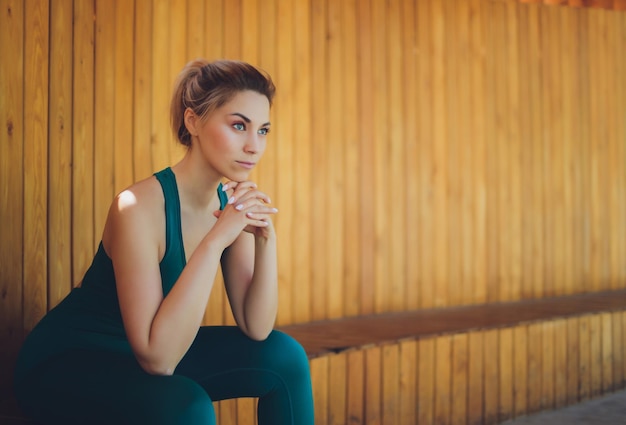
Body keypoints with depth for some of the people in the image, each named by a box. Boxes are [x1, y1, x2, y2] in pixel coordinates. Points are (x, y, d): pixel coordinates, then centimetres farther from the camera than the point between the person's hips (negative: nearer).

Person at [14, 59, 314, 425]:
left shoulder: (233, 203, -7)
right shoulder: (139, 206, -28)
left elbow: (256, 329, -7)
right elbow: (157, 357, -32)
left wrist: (266, 239, -22)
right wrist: (216, 240, -35)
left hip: (154, 352, 7)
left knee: (284, 357, -7)